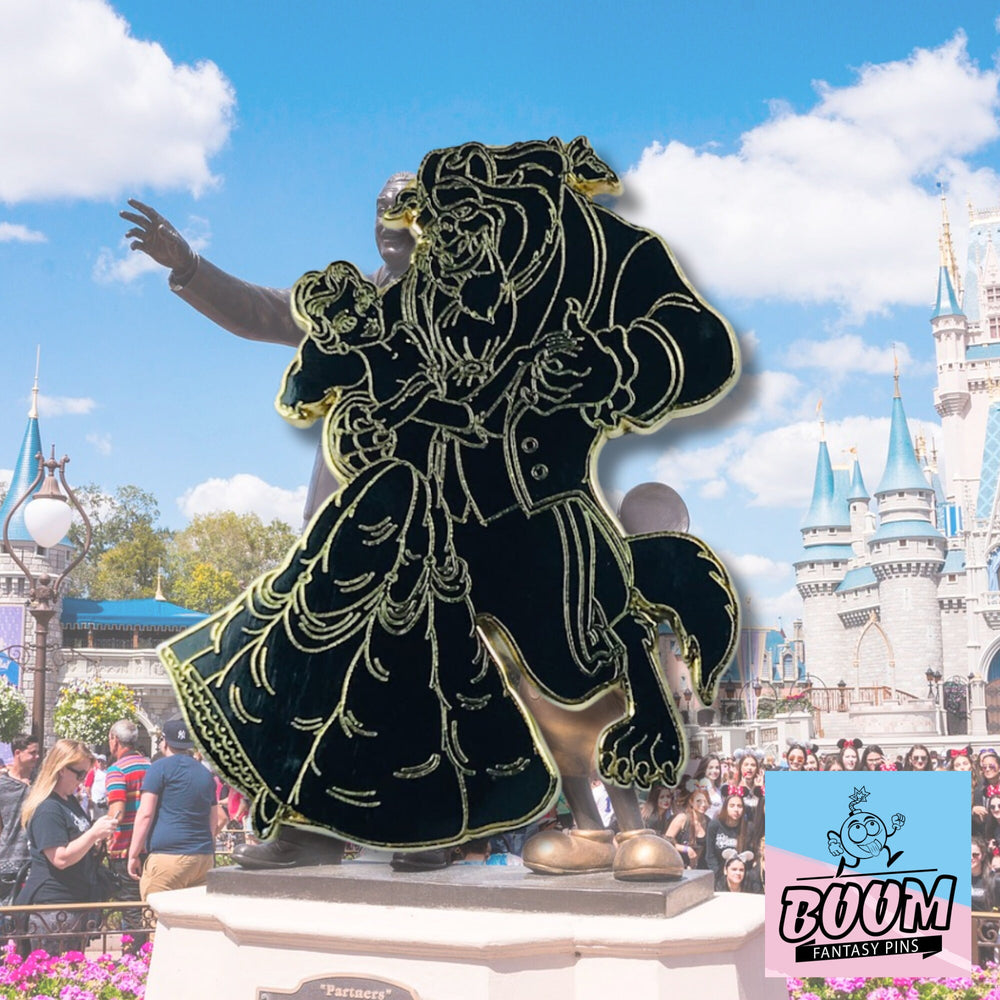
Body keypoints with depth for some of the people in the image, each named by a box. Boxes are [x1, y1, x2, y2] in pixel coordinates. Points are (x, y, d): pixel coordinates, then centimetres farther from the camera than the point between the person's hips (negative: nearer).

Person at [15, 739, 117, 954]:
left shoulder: (70, 801, 13)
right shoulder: (47, 810, -18)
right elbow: (61, 859, -24)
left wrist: (97, 839, 9)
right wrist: (94, 833, -23)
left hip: (77, 901, 10)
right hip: (52, 907, -10)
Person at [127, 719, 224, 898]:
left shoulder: (160, 768, 0)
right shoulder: (205, 773, 19)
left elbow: (145, 814, -7)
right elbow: (215, 822, 23)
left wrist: (133, 855, -3)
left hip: (168, 858, -7)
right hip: (205, 859, 7)